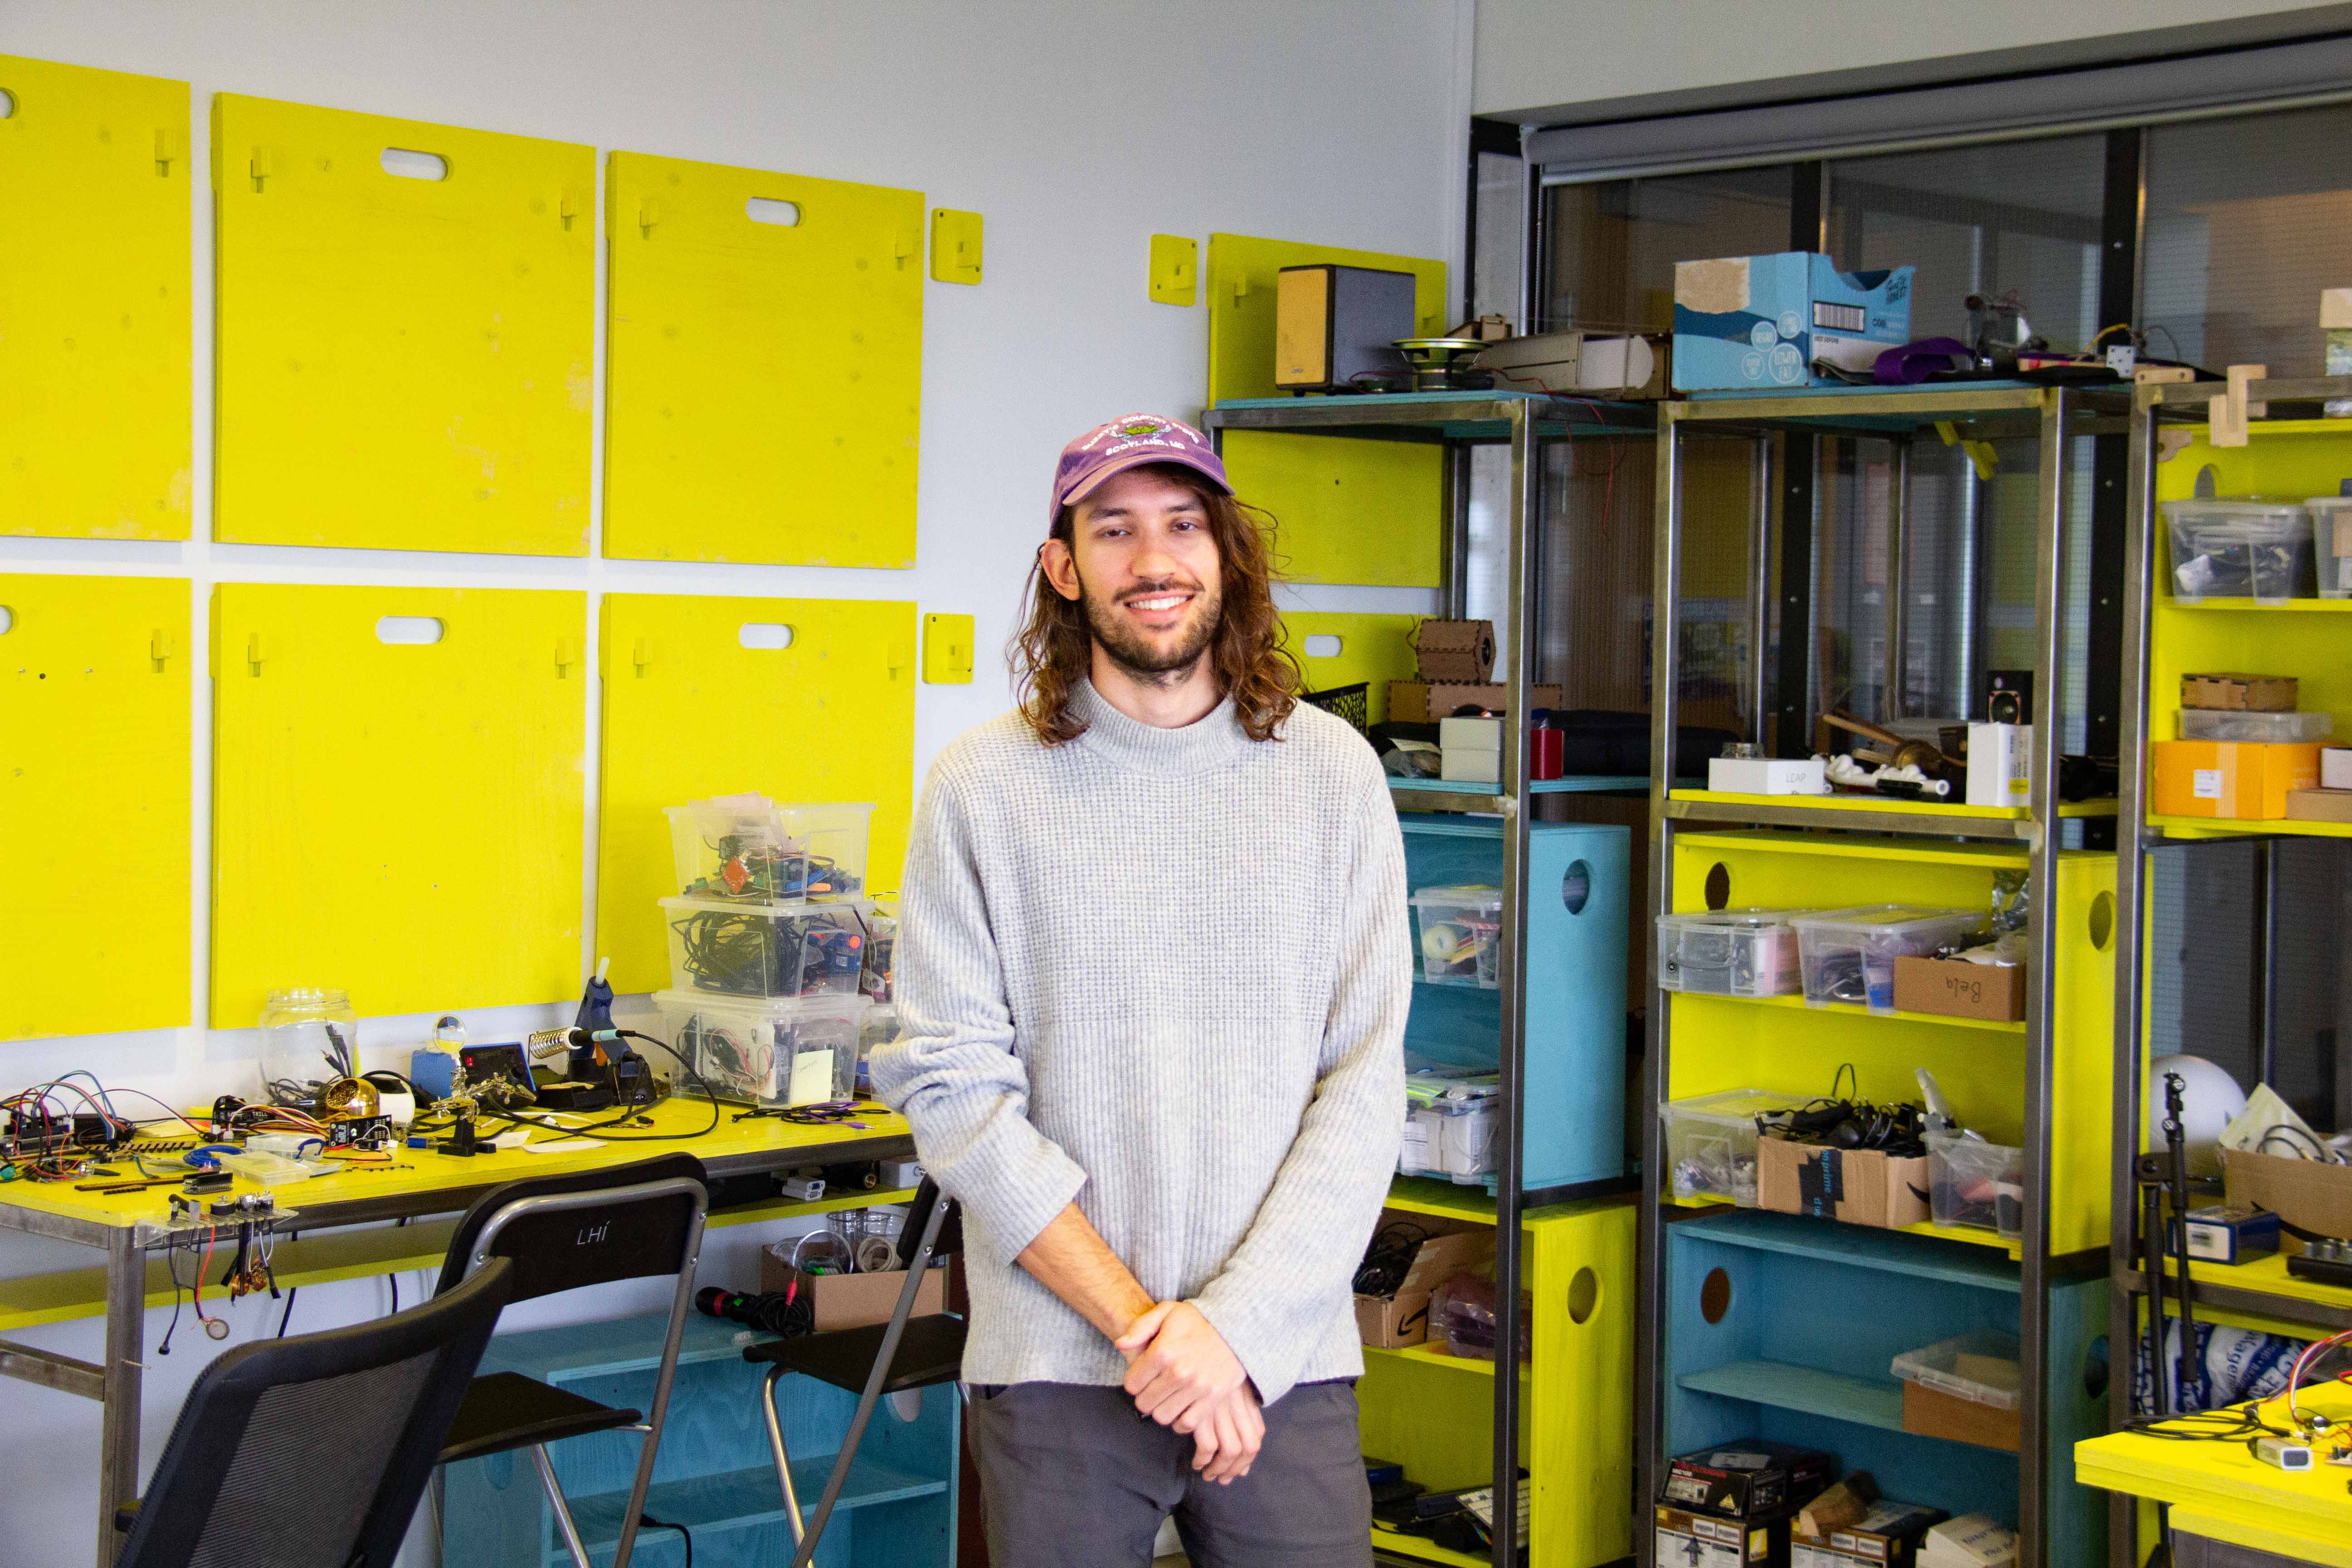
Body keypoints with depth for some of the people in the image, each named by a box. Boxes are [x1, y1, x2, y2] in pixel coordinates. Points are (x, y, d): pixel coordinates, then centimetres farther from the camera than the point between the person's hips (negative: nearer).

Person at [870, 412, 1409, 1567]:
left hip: (1287, 1362, 1)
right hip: (1055, 1371, -1)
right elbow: (953, 1091, -6)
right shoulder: (983, 788, -1)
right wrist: (1143, 1324, -13)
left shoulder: (1332, 773, 3)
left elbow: (1366, 1081, -1)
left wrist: (1237, 1324, -11)